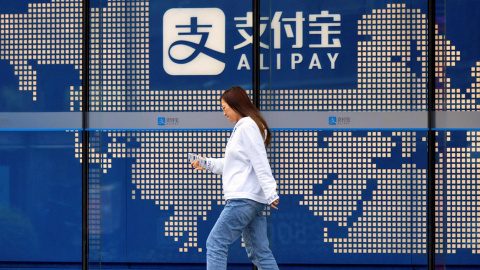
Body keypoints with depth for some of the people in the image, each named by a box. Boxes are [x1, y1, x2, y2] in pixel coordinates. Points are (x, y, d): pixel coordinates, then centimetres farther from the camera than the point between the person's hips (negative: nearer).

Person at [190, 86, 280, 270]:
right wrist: (207, 163, 15)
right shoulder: (240, 128, 20)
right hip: (253, 200, 10)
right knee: (259, 252, 8)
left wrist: (270, 194, -22)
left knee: (216, 243, -8)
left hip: (244, 198, -10)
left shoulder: (248, 126, -10)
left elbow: (260, 163, -17)